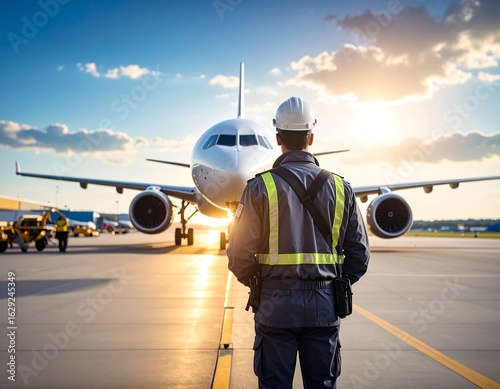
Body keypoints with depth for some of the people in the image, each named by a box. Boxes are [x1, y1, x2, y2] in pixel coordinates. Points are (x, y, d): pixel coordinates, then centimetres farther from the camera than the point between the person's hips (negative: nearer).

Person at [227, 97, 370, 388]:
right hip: (324, 306, 3)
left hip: (276, 302, -2)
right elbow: (359, 254, 4)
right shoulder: (340, 187, 2)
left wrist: (255, 282, 11)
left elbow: (240, 254, -7)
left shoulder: (261, 187, -6)